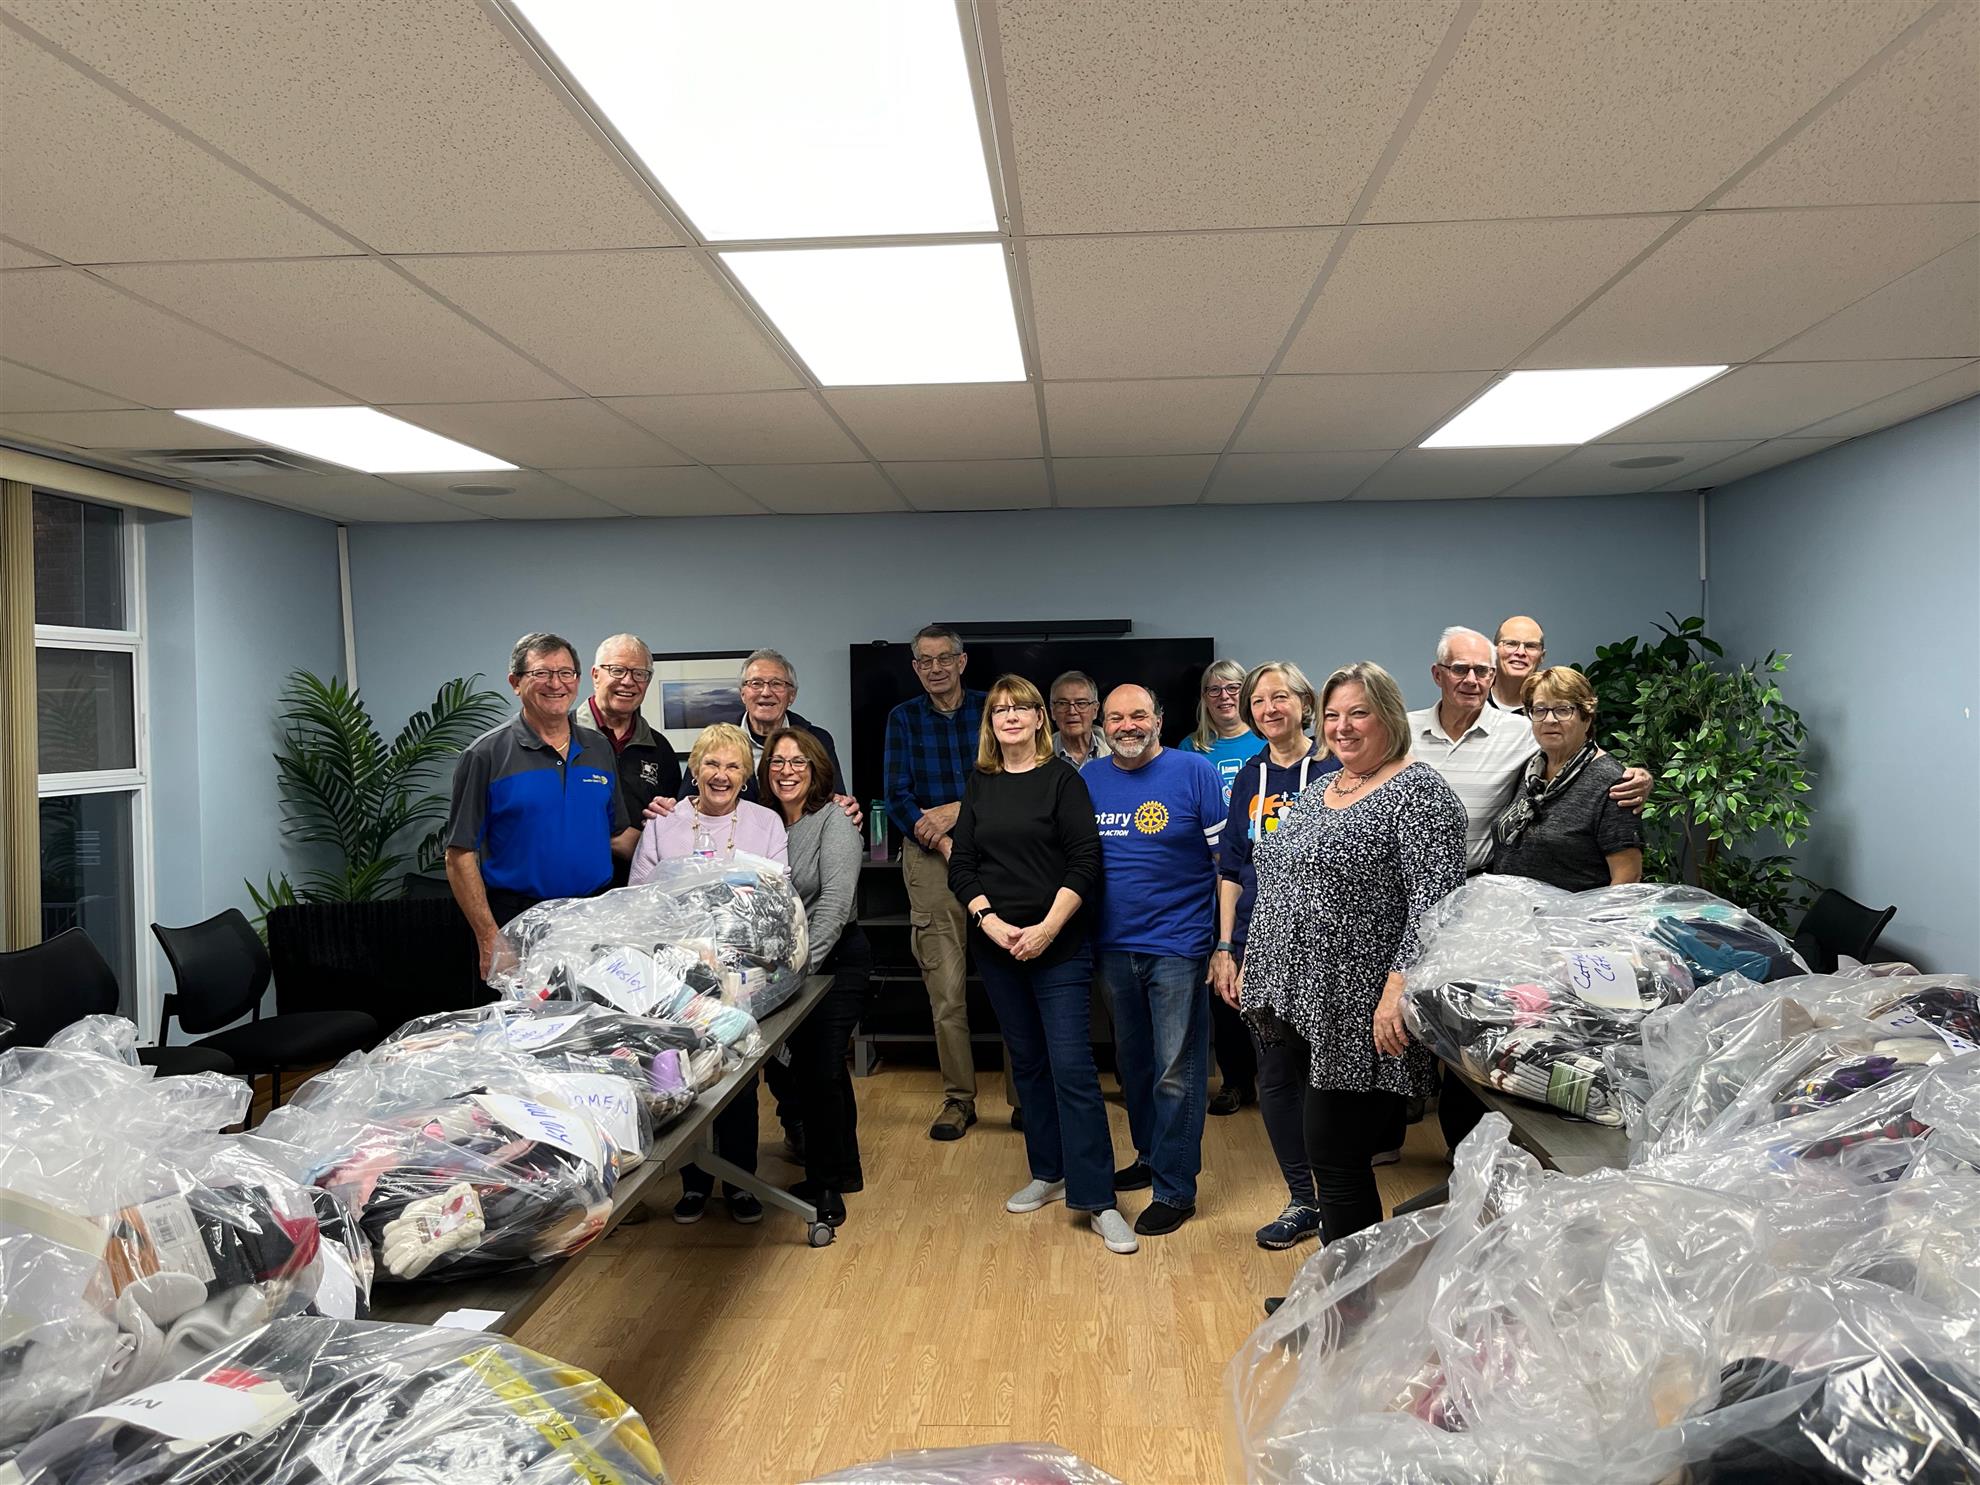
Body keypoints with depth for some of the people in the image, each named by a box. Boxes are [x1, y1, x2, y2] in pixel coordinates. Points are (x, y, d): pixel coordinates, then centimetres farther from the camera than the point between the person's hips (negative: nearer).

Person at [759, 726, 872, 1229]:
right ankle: (844, 1171, 32)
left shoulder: (834, 821, -12)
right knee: (822, 1067, 16)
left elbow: (834, 903, -21)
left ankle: (825, 1185, 10)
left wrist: (804, 962, -26)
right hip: (781, 962, 6)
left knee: (818, 1068, -6)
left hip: (837, 959, -6)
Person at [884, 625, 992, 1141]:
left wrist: (957, 811, -10)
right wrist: (947, 845, -10)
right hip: (930, 857, 1)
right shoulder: (903, 718, 11)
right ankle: (958, 1099, 10)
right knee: (946, 988, -1)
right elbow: (898, 799, 4)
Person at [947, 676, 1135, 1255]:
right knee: (1027, 1061, 13)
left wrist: (1047, 928, -16)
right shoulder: (979, 784, 9)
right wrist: (990, 920, -8)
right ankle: (1048, 1173, 26)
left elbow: (1085, 862, -9)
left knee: (1072, 1067, -8)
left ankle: (1097, 1200, -4)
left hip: (1059, 945, -5)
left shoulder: (1062, 778, -3)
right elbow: (961, 865, 7)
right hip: (996, 945, 5)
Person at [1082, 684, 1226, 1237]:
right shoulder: (1090, 778, 7)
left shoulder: (1194, 771, -7)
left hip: (1177, 946, -5)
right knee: (1133, 1062, 18)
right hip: (1114, 947, 5)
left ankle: (1175, 1187, 9)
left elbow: (1227, 858, -6)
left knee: (1176, 1072, -1)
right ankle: (1150, 1156, 36)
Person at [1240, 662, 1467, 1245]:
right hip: (1300, 1001, 8)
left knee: (1335, 1158, -2)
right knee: (1326, 1153, 14)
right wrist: (1252, 963, 20)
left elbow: (1433, 903, -19)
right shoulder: (1318, 791, 16)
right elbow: (1279, 885, 22)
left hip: (1357, 1016, -8)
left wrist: (1398, 990, -26)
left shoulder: (1419, 792, -10)